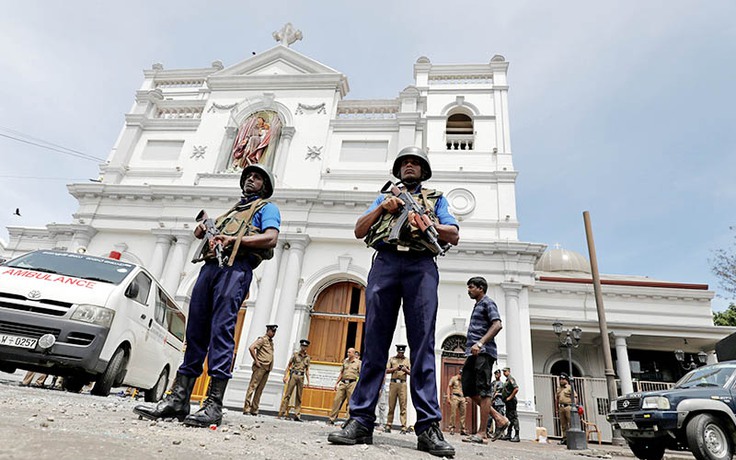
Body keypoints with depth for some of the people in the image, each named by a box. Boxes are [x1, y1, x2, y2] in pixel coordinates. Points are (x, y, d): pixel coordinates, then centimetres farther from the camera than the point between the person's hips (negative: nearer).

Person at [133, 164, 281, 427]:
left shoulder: (266, 207, 13)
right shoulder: (233, 210, 35)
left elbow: (271, 238, -5)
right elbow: (207, 231, 35)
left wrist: (234, 240, -12)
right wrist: (203, 230, 11)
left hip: (235, 268, -7)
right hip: (210, 266, 7)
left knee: (221, 331, -15)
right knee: (195, 333, 1)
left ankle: (214, 406, -16)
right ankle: (178, 400, 3)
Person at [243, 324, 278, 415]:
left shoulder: (271, 342, 19)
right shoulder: (262, 339, -5)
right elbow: (251, 348, -18)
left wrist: (270, 367, 14)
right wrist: (256, 361, -15)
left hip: (267, 369, 8)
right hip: (260, 367, -8)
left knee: (260, 390, 7)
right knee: (252, 387, -6)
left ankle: (254, 410, 11)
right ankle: (246, 409, -3)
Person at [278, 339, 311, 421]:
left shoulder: (308, 358, 10)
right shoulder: (295, 355, 4)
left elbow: (307, 369, 13)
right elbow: (288, 365, 4)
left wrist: (308, 380, 7)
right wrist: (285, 376, -4)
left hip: (301, 377, 3)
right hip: (294, 375, -3)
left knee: (299, 397, 5)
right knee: (288, 394, -5)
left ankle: (297, 415, 9)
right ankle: (282, 412, -1)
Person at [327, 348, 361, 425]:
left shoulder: (358, 362, 3)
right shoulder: (345, 361, 16)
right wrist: (336, 383, 15)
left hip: (352, 384, -4)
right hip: (343, 383, 5)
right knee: (337, 400, 1)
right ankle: (332, 419, 7)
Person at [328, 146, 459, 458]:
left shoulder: (436, 199, 26)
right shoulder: (384, 197, 30)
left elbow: (454, 236, 13)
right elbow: (359, 231, 18)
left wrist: (430, 225, -6)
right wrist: (382, 207, 4)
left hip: (421, 265, -1)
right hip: (385, 262, 1)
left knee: (423, 345, -8)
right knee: (374, 342, -5)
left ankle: (429, 427, -8)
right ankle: (360, 421, -4)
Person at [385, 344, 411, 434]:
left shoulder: (407, 360, 15)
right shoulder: (392, 359, 15)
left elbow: (411, 373, 10)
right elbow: (387, 371, 8)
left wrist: (406, 370, -10)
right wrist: (395, 368, -8)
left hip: (402, 383, 0)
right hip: (393, 383, 1)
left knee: (403, 405, -6)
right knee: (391, 405, 1)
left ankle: (404, 427, -6)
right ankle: (388, 425, 6)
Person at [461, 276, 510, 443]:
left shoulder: (487, 303, -1)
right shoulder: (477, 306, 26)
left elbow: (497, 325, -16)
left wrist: (480, 343, -25)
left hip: (483, 352, -9)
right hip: (473, 354, 10)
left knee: (483, 391, -7)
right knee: (469, 389, 6)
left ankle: (482, 433, -4)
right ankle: (499, 419, 13)